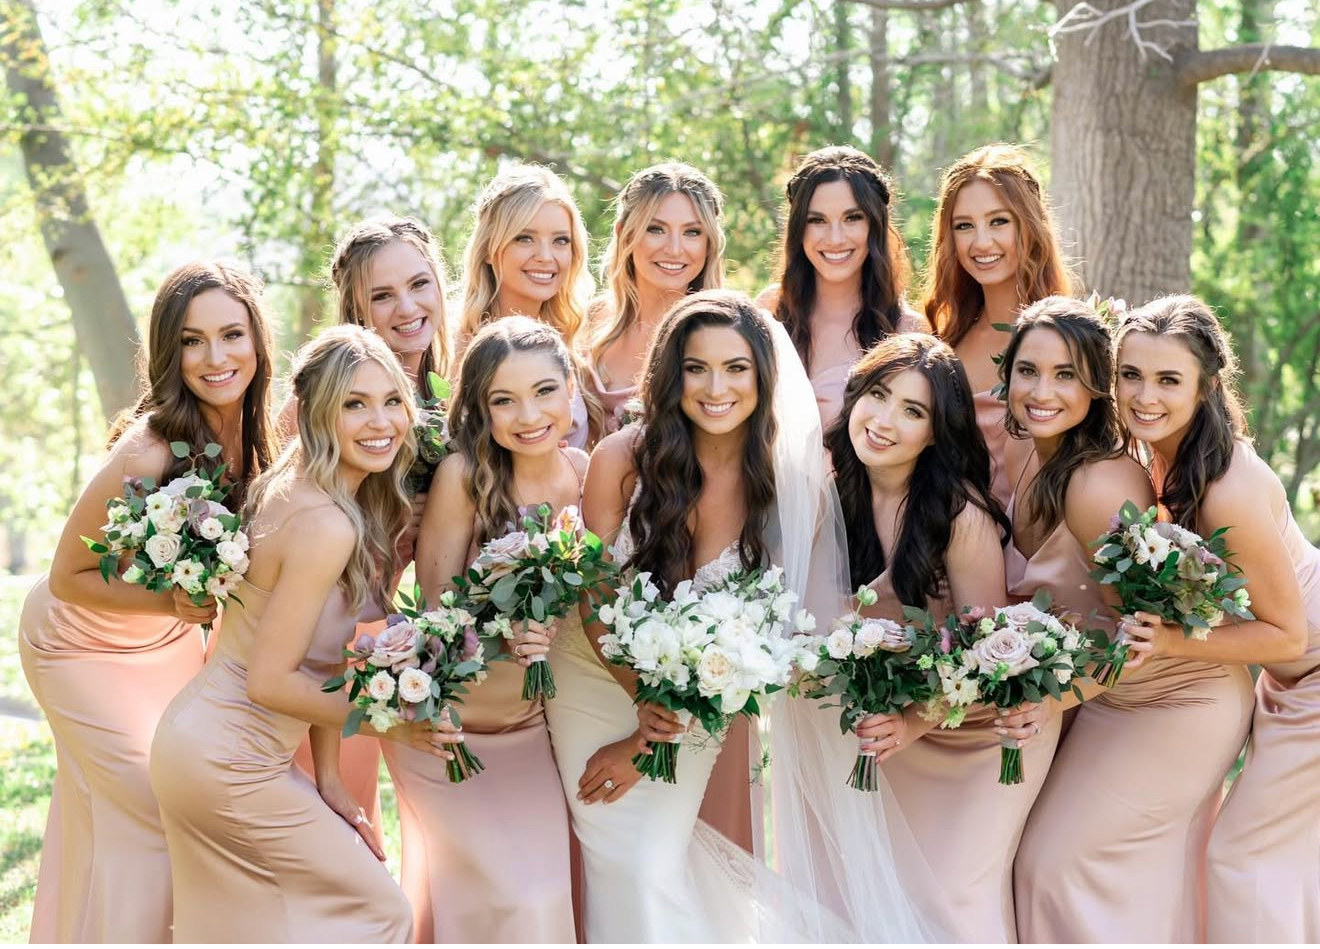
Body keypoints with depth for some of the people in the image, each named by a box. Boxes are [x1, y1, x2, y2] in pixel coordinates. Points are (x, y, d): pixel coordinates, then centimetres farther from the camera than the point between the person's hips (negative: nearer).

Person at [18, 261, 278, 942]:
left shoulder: (258, 432, -16)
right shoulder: (147, 455, -36)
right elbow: (67, 578, -24)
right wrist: (173, 602, -35)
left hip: (168, 639, 6)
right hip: (84, 642, -6)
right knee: (145, 814, -1)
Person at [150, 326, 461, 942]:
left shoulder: (298, 494, 4)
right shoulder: (327, 525, -25)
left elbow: (317, 660, 5)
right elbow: (270, 680, -23)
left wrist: (328, 777, 4)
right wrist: (391, 721, -14)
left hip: (205, 744, 9)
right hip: (229, 762, -9)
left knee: (245, 930, 22)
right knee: (377, 913, 4)